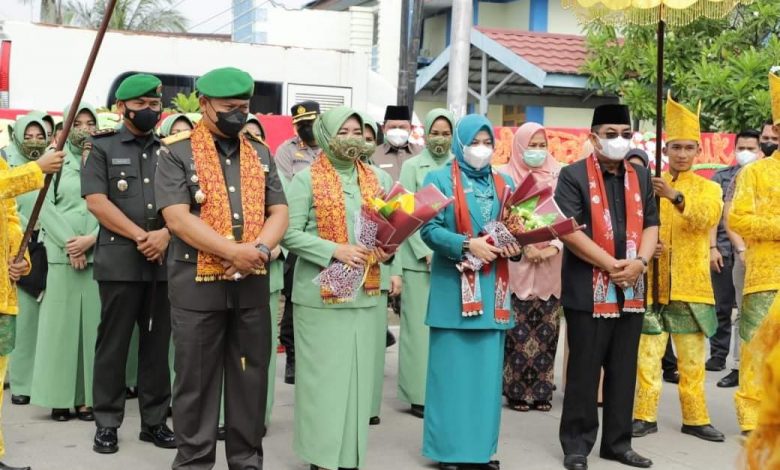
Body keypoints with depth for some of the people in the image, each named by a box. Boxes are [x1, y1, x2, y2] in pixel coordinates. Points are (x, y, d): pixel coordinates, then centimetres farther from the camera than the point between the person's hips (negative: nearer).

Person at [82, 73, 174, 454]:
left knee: (158, 344, 7)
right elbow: (96, 201, -7)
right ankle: (107, 422, 10)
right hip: (119, 261, -3)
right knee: (113, 343, 2)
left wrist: (165, 233, -12)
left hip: (165, 261, 3)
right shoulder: (102, 148, 4)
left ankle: (155, 420, 15)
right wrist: (140, 236, -14)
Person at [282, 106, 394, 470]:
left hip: (366, 294, 5)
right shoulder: (306, 180, -3)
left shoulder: (379, 178, 11)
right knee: (323, 376, 0)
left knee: (358, 376, 8)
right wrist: (335, 251, -18)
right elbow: (290, 234, -9)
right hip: (321, 295, -4)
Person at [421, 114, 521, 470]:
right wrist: (467, 244, -21)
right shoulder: (439, 180, 0)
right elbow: (429, 229, -9)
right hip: (453, 287, -4)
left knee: (487, 370, 7)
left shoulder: (504, 184, 14)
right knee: (451, 369, 0)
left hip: (493, 288, 5)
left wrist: (515, 246, -7)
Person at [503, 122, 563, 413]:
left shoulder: (557, 177, 10)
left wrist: (554, 247, -9)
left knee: (546, 330, 3)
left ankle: (541, 390, 11)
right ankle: (516, 390, 4)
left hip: (550, 266, 3)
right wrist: (525, 247, -15)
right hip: (517, 263, -3)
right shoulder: (507, 178, 2)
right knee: (518, 331, -4)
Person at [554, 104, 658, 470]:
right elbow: (569, 230, -13)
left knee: (624, 370, 11)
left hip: (632, 289, 5)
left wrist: (639, 262, -7)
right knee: (584, 370, 0)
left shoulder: (640, 177, 15)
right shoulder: (573, 176, -4)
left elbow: (651, 223, 12)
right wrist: (610, 265, -17)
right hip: (588, 289, -5)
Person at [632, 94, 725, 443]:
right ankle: (645, 416, 11)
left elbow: (707, 218, -17)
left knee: (693, 358, 9)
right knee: (647, 354, 1)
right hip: (652, 284, 0)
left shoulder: (708, 188, 5)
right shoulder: (648, 186, 6)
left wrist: (676, 197, -33)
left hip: (691, 285, 1)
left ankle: (695, 418, 19)